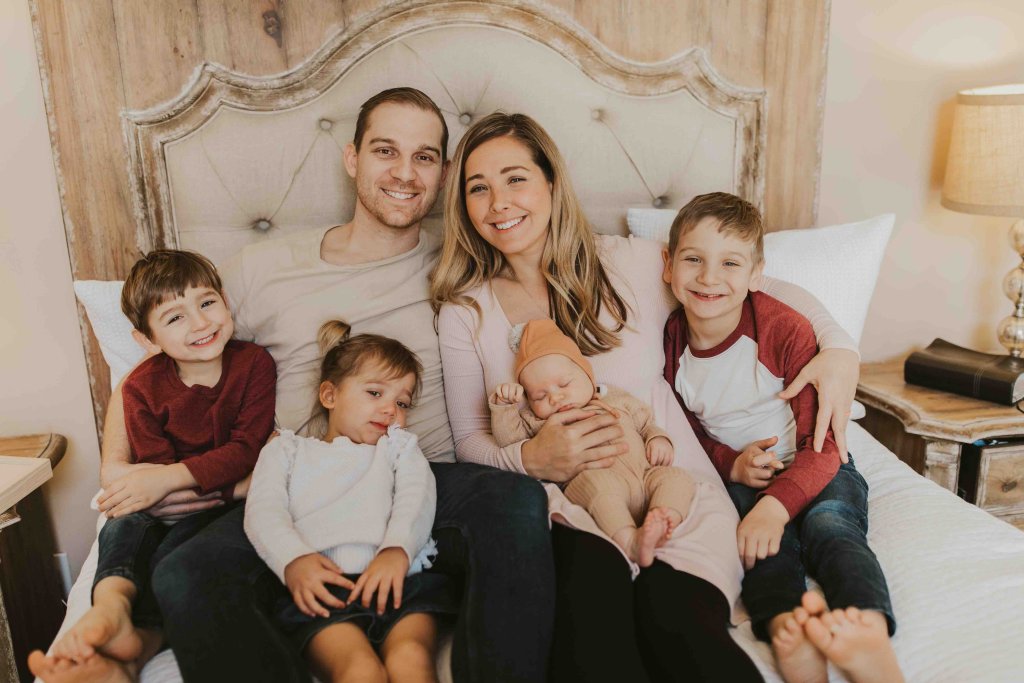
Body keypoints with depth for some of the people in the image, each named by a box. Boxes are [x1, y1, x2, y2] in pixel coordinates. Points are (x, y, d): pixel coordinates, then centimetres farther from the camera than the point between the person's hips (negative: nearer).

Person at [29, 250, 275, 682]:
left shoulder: (254, 363, -10)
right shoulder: (142, 386, -3)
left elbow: (247, 450, -15)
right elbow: (154, 465, -10)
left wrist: (171, 477, -26)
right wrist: (233, 485, -25)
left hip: (230, 499, -3)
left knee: (187, 534, -30)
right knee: (124, 524, -26)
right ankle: (113, 604, -51)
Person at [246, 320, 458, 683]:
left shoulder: (399, 445, 31)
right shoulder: (288, 448, 29)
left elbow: (416, 499, 11)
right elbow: (263, 511, 11)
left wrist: (397, 550, -12)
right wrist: (294, 560, -12)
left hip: (398, 578, 1)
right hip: (320, 586, -1)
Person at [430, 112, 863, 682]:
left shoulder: (631, 264, 3)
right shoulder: (465, 311, 6)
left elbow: (767, 289, 14)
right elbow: (470, 439, 6)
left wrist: (838, 347, -1)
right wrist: (530, 458, -15)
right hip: (565, 509, 0)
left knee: (677, 620, -28)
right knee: (590, 583, -35)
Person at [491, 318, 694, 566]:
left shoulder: (616, 399, 29)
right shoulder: (539, 421, 22)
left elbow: (646, 423, 33)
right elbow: (508, 439, 14)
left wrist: (658, 439, 13)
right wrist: (505, 405, 5)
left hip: (645, 476, 5)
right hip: (589, 481, -4)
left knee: (676, 476, -18)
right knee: (596, 481, -36)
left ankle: (665, 516, -41)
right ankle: (629, 541, -48)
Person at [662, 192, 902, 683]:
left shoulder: (786, 330, -15)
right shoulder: (670, 340, -4)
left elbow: (822, 446, -16)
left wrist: (777, 503, -35)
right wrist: (731, 463, -13)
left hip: (813, 471, -1)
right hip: (736, 477, 2)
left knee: (829, 527, -33)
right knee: (768, 541, -31)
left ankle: (871, 634, -57)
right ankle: (783, 626, -56)